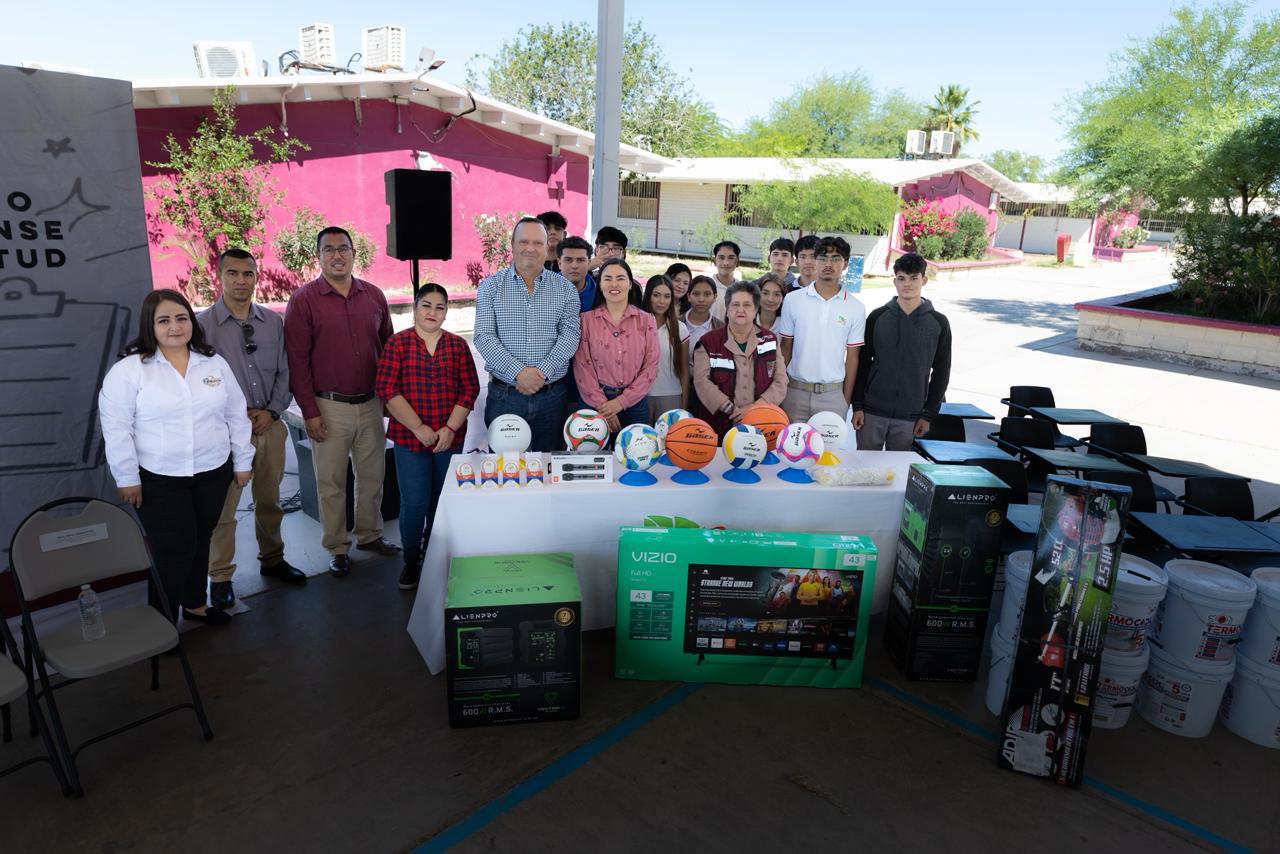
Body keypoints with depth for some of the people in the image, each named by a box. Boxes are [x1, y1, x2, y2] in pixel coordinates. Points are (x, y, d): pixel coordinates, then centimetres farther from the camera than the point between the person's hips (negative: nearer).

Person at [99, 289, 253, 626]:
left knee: (200, 542, 17)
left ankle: (195, 603, 36)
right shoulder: (128, 369, -8)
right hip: (159, 479, -4)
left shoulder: (214, 363, 3)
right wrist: (127, 478, -9)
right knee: (173, 550, -2)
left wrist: (243, 462, 6)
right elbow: (116, 428, -8)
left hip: (213, 473, 4)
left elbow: (236, 415, 7)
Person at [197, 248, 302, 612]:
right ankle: (220, 578, 18)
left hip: (270, 425, 4)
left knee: (270, 502, 18)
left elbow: (285, 372, 7)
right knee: (222, 508, 3)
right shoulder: (203, 324, -7)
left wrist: (271, 411, -6)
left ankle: (272, 559, 36)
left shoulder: (273, 322, 4)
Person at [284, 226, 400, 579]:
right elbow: (297, 360, -7)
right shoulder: (304, 300, -5)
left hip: (371, 403, 4)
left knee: (372, 474, 14)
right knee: (331, 481, 6)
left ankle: (369, 534, 32)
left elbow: (388, 347, 13)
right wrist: (309, 411, -10)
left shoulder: (373, 295, 6)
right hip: (329, 407, -3)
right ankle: (337, 548, 20)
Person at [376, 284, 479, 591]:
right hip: (409, 438, -2)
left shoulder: (458, 345, 7)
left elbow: (470, 390, 3)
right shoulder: (397, 343, 1)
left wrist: (450, 428, -8)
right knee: (414, 503, -1)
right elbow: (388, 390, -6)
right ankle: (411, 562, 18)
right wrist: (418, 428, -12)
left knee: (442, 501, 9)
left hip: (450, 438, 2)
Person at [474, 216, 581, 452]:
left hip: (551, 395, 1)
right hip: (504, 395, -1)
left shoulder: (565, 288, 7)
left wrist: (543, 372, -17)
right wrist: (518, 372, -18)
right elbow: (484, 337, -5)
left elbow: (570, 334, -3)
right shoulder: (490, 287, 4)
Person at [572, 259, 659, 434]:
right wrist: (603, 405, -13)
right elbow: (582, 367, -4)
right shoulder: (586, 320, 2)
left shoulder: (646, 320, 4)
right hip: (596, 403, -1)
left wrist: (621, 402, -10)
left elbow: (651, 366, -1)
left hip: (634, 403, 1)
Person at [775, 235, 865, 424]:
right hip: (795, 391, 0)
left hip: (833, 395, 0)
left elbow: (852, 357, 5)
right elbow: (785, 349, 6)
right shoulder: (793, 300, 2)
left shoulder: (856, 308, 2)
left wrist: (846, 400, 3)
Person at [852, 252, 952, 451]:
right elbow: (862, 363, 5)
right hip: (872, 411, 1)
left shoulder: (938, 323, 2)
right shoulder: (878, 317, 2)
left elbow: (941, 372, 5)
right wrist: (857, 405, -1)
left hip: (910, 417, 0)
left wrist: (929, 414, 0)